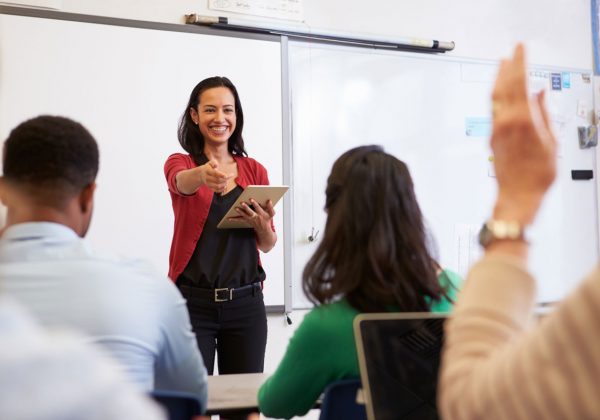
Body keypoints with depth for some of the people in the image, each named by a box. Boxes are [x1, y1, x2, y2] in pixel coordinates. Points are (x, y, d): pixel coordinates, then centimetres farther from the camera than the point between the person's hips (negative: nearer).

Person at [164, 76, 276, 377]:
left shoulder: (254, 170, 7)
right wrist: (203, 174, -48)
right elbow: (182, 182, -25)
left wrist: (263, 225, -13)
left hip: (245, 302, 2)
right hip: (192, 301, -2)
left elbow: (268, 245, 9)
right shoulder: (179, 163, 1)